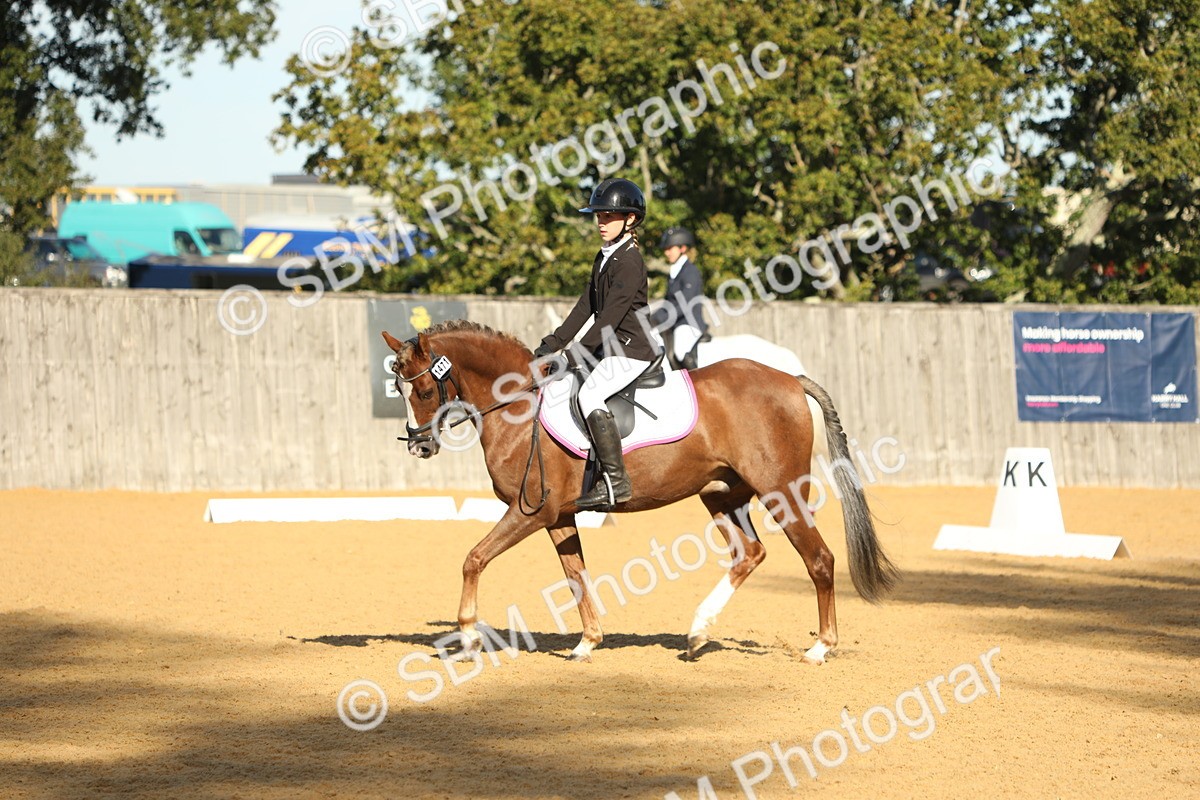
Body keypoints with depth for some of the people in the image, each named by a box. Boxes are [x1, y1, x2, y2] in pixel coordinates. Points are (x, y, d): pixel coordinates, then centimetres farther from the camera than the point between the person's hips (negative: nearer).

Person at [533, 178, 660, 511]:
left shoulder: (629, 261, -17)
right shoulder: (604, 258, 14)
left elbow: (611, 315, -23)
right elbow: (585, 308, 14)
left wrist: (579, 352, -25)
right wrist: (554, 344, 6)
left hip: (632, 349, -11)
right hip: (611, 348, 11)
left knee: (589, 394, -26)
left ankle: (615, 480, -25)